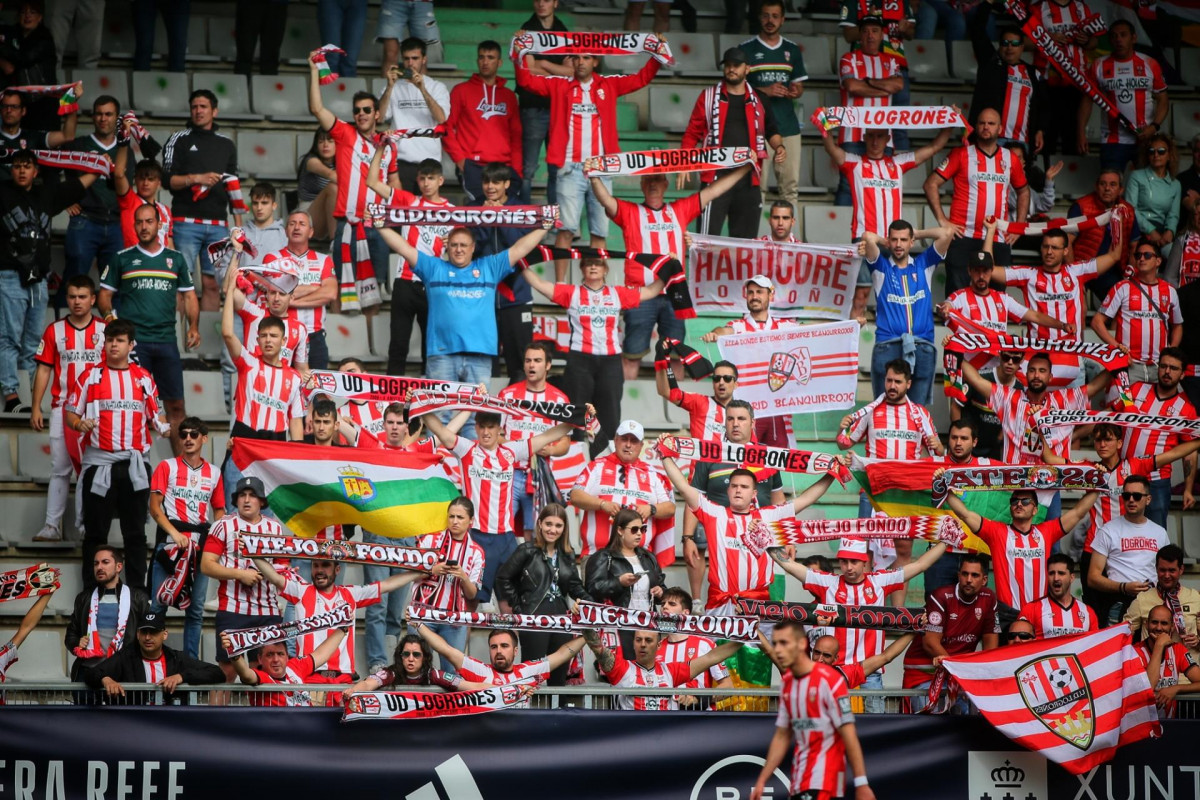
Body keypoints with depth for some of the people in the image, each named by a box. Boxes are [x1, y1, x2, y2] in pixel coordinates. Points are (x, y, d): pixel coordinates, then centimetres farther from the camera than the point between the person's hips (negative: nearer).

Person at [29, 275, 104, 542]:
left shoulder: (105, 330, 3)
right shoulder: (55, 330, 5)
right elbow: (44, 370, 5)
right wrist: (36, 407, 0)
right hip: (62, 408, 1)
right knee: (60, 469, 2)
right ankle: (52, 526, 2)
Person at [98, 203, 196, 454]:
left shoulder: (175, 259, 14)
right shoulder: (122, 259, 10)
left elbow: (189, 296, 17)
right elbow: (104, 294, 11)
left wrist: (193, 326, 2)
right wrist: (109, 315, -9)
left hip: (166, 339, 2)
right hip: (132, 339, -2)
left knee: (176, 405, 1)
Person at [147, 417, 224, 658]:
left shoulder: (214, 473, 13)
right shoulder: (167, 467, 5)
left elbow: (219, 510, 18)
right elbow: (154, 507, -1)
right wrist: (174, 533, -15)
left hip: (201, 546, 3)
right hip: (169, 541, -3)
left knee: (196, 608, 6)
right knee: (159, 604, -7)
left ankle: (191, 661, 12)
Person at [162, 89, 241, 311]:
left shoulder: (226, 145, 17)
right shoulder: (179, 140, 8)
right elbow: (168, 180, 0)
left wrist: (238, 224, 12)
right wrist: (196, 178, -15)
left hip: (218, 224, 3)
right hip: (186, 223, -3)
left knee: (212, 283, 2)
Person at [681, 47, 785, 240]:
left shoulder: (758, 101, 12)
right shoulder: (709, 97, 5)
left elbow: (771, 130, 22)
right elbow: (692, 133, 5)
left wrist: (779, 147, 1)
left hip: (748, 179, 3)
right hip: (716, 178, -3)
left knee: (746, 237, 8)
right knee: (708, 237, -9)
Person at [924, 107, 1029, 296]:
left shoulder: (1010, 159, 12)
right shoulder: (961, 154, 3)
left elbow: (1023, 191, 25)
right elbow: (931, 184, 0)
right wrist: (942, 220, -8)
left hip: (998, 241, 3)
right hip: (963, 237, -3)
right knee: (957, 293, -3)